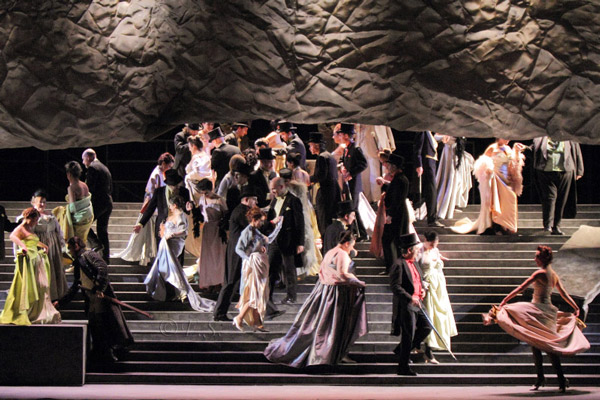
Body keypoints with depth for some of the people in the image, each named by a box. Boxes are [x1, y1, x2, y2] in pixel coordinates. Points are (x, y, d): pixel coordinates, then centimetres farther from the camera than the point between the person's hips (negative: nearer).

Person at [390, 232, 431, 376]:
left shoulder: (415, 263, 13)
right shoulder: (398, 265, -15)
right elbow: (395, 287, -21)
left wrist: (422, 289, 7)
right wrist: (410, 298, -27)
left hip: (416, 304, 9)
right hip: (405, 306, -9)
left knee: (426, 328, 12)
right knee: (408, 336, -4)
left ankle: (401, 350, 25)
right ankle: (403, 368, 6)